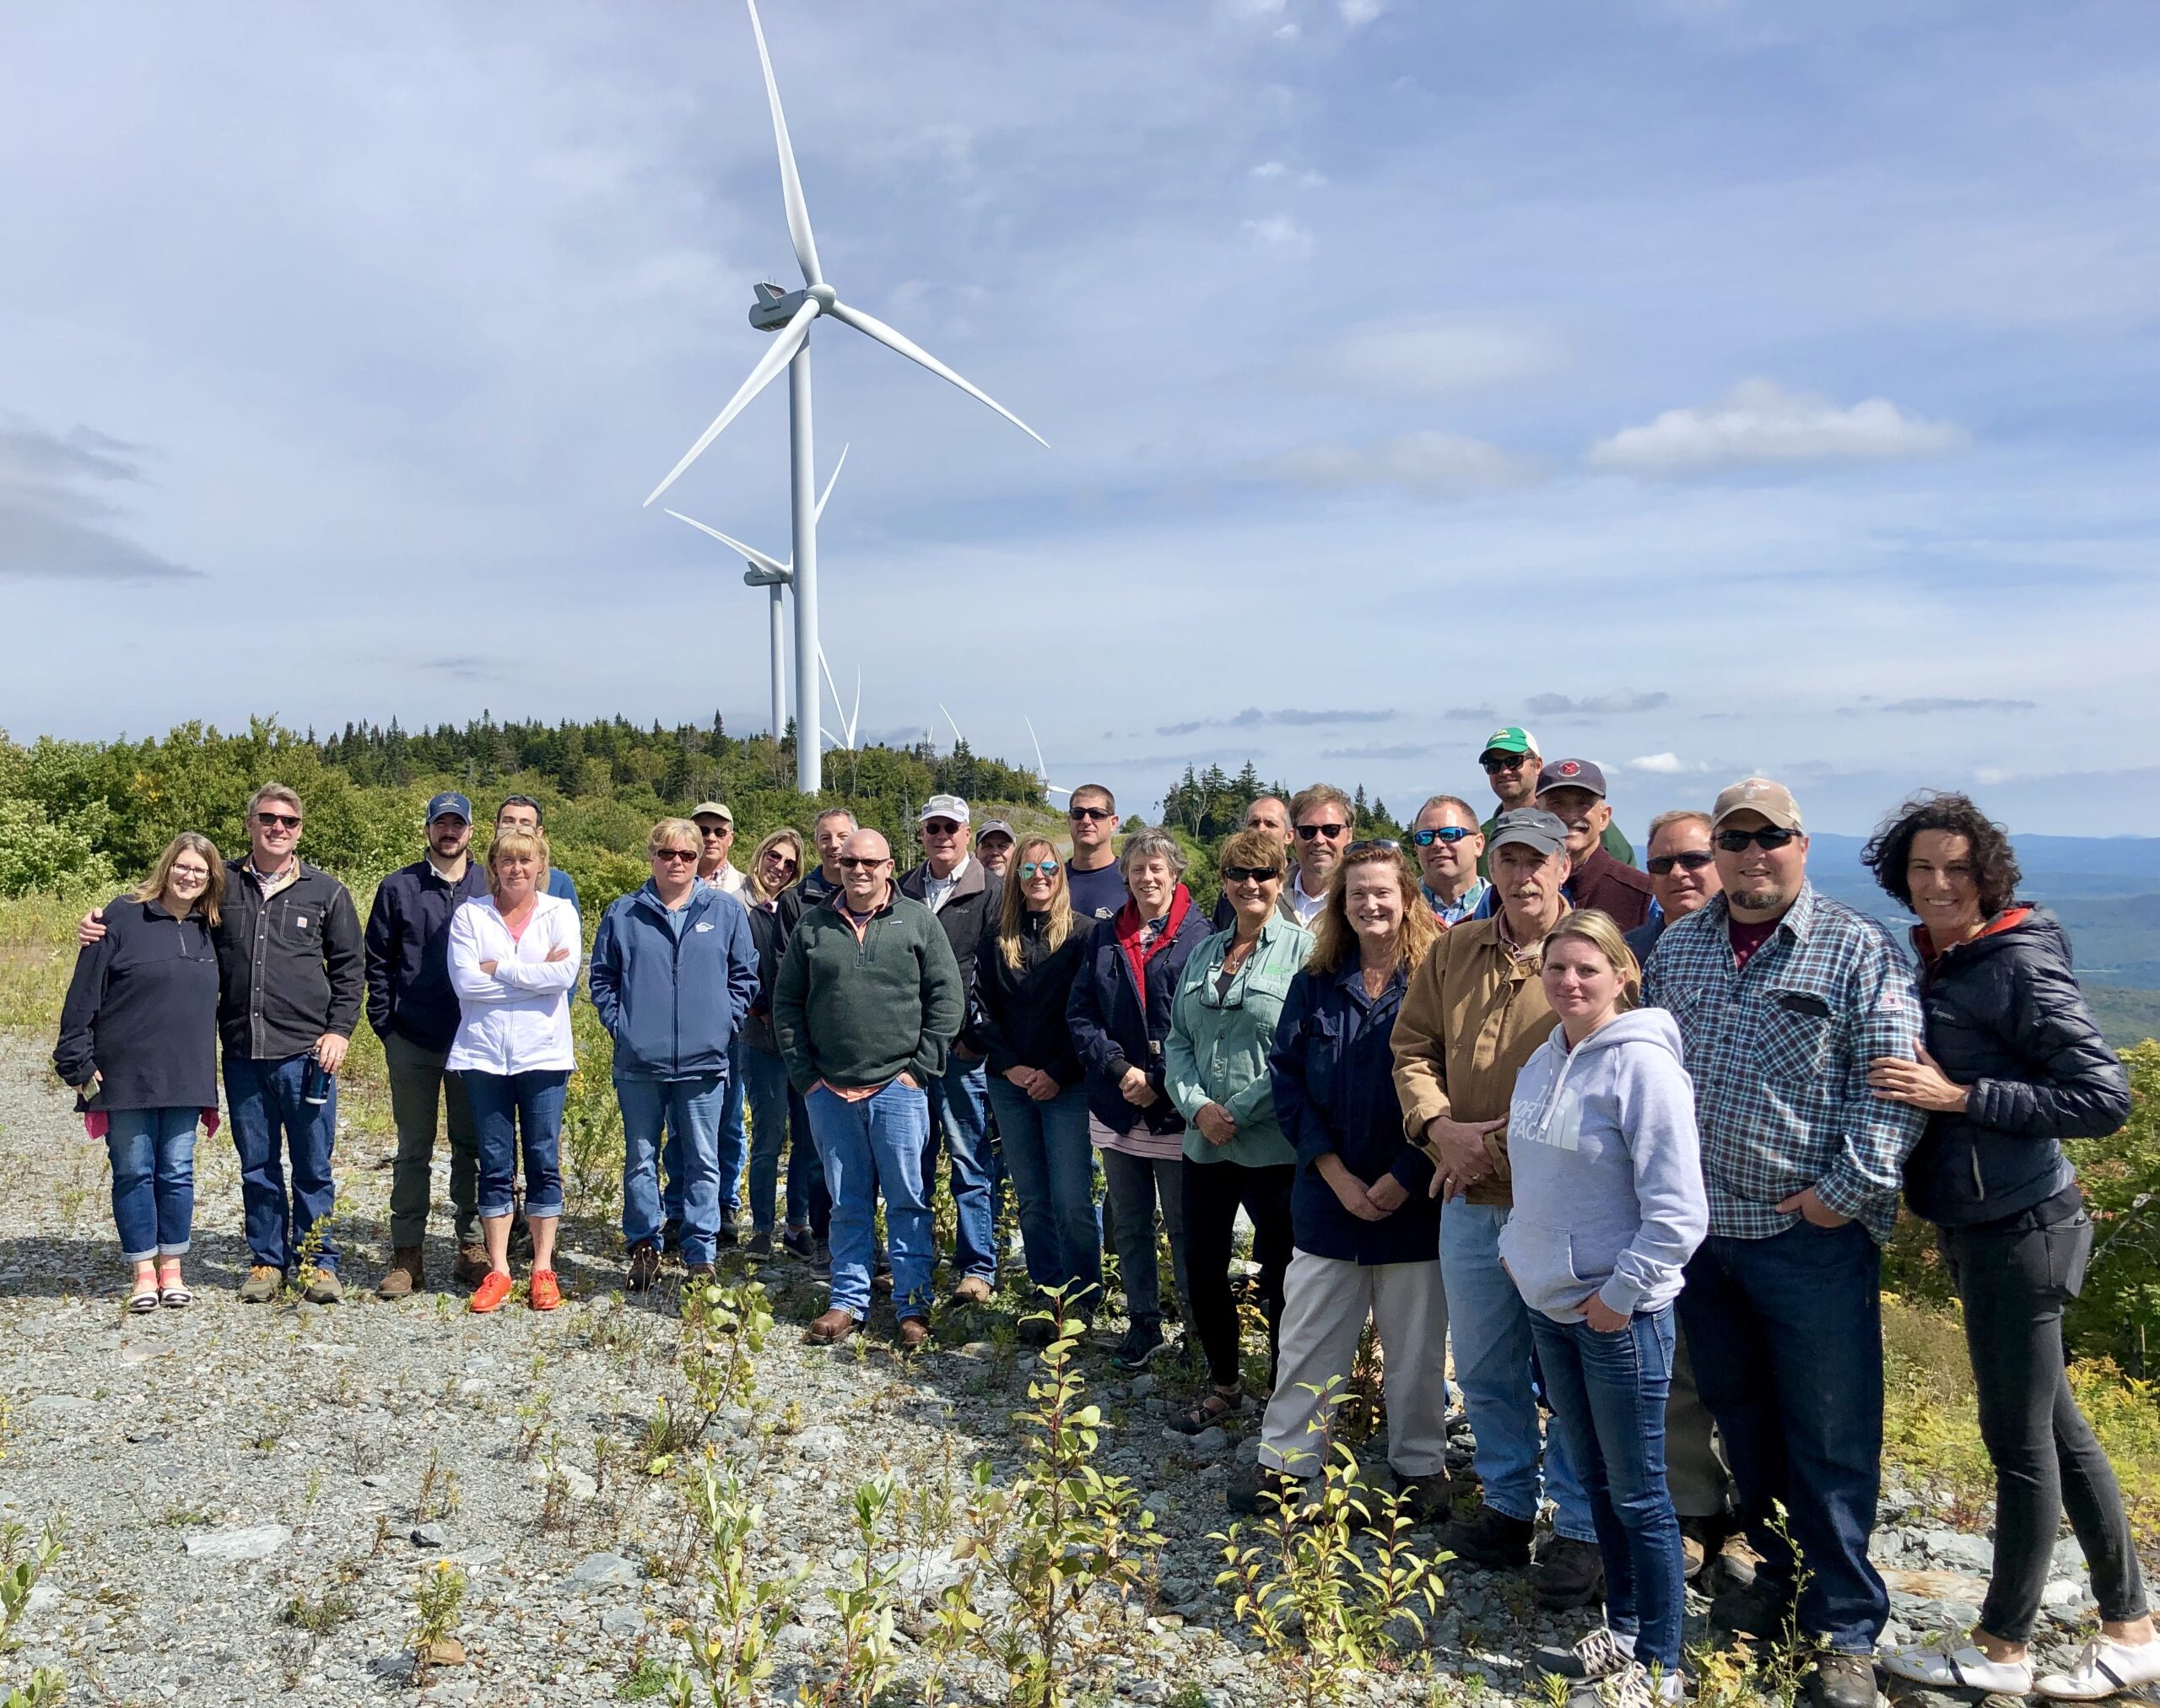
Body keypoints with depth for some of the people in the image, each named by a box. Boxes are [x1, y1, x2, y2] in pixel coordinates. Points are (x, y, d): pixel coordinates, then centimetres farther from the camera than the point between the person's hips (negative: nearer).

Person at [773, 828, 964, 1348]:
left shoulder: (918, 921, 1)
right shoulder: (812, 927, 7)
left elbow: (947, 999, 0)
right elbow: (786, 1004, 10)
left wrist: (921, 1068, -6)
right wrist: (804, 1073, 3)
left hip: (897, 1088, -2)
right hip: (829, 1091, 2)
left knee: (908, 1201, 2)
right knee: (847, 1204, 10)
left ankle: (914, 1305, 11)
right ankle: (849, 1301, 20)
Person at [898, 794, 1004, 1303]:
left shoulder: (991, 892, 0)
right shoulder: (903, 892, 13)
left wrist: (975, 1035, -10)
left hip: (963, 1049, -4)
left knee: (970, 1161, 0)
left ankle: (978, 1269, 7)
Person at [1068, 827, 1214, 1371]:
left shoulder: (1199, 936, -4)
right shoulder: (1105, 935, 8)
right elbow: (1080, 1014, 4)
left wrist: (1160, 1082, -13)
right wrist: (1120, 1069, -10)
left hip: (1175, 1108, -4)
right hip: (1116, 1106, 4)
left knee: (1184, 1225, 3)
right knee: (1129, 1224, 13)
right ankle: (1143, 1324, 24)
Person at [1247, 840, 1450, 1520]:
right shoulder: (1314, 985, 3)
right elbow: (1286, 1077, 0)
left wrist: (1404, 1178, -12)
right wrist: (1335, 1172, -9)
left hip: (1414, 1200, -2)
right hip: (1327, 1194, 2)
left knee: (1415, 1343, 9)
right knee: (1308, 1336, 9)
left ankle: (1421, 1465, 26)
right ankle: (1285, 1457, 23)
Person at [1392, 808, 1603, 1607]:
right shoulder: (1453, 950, 7)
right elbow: (1413, 1047, 11)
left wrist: (1496, 1143, -15)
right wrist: (1439, 1126, -7)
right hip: (1470, 1201, 5)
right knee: (1485, 1369, 17)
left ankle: (1581, 1529, 22)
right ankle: (1508, 1506, 34)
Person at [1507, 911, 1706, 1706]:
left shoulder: (1642, 1065, -17)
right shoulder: (1542, 1061, 7)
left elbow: (1677, 1210, -20)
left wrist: (1619, 1297, -17)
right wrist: (1520, 1250, 10)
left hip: (1619, 1314, -7)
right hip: (1550, 1305, 7)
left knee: (1638, 1494, 4)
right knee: (1594, 1478, 19)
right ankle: (1621, 1631, 34)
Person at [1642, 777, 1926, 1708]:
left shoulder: (1859, 951, -6)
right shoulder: (1674, 949, 9)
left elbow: (1893, 1082, -10)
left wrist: (1849, 1189, -15)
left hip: (1812, 1239, -5)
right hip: (1701, 1232, 5)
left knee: (1830, 1439, 3)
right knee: (1742, 1421, 18)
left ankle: (1844, 1630, 17)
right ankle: (1781, 1576, 36)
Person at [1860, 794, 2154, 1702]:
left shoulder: (2023, 968, -16)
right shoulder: (1934, 966, 9)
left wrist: (1958, 1095, -22)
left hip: (2021, 1231, -9)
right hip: (1978, 1228, 9)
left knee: (2021, 1439, 3)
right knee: (2056, 1426, 17)